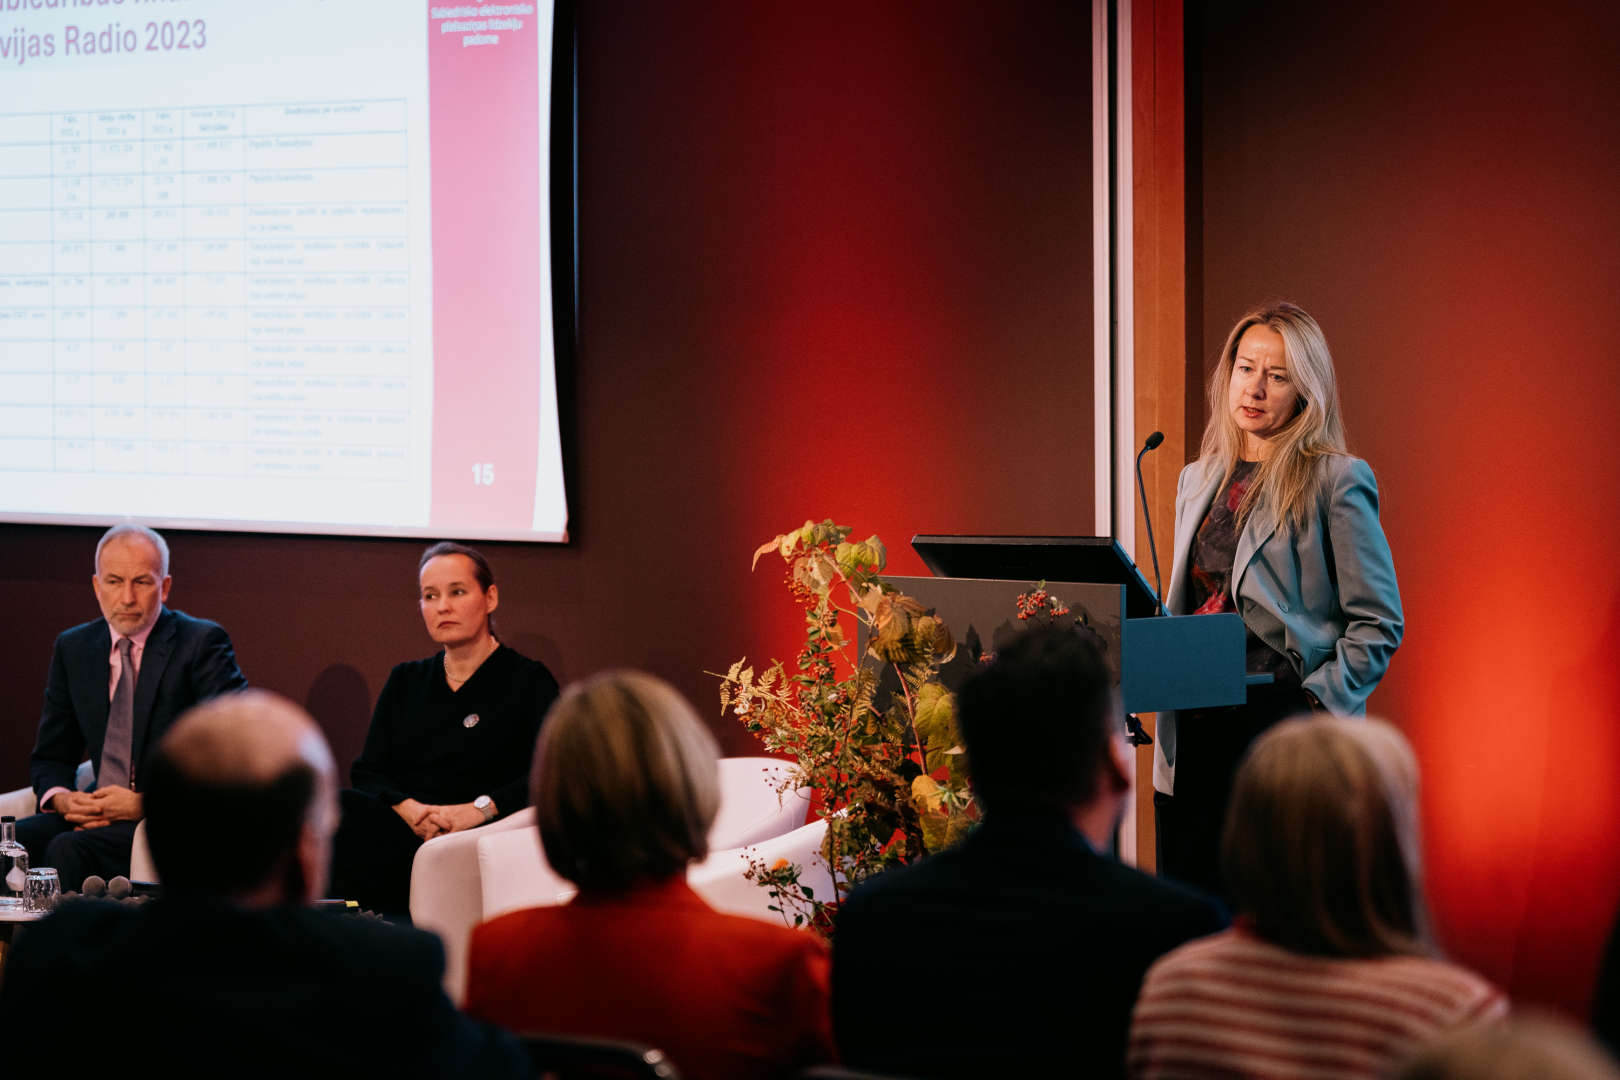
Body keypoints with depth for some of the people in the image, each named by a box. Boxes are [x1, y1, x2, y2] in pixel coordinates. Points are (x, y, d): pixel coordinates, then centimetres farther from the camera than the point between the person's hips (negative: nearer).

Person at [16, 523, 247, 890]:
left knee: (68, 849, -31)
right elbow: (49, 759, 19)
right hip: (100, 814, 5)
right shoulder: (73, 648, 13)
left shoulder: (202, 643, -4)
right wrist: (62, 799, -6)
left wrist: (147, 803, -17)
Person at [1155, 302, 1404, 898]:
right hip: (1193, 732, 6)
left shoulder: (1336, 481, -3)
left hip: (1283, 722, -6)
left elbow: (1378, 622, -4)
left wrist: (1319, 700, -14)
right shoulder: (1198, 480, 17)